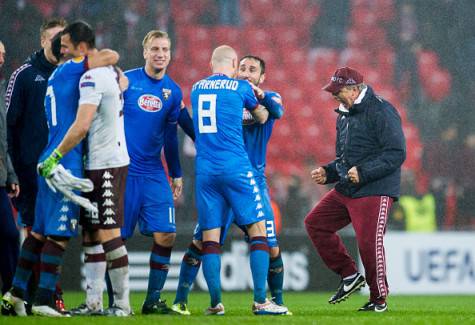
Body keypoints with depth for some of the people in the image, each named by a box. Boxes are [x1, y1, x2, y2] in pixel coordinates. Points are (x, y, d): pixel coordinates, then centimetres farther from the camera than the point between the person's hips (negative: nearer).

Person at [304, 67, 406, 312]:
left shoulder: (381, 112, -12)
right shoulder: (344, 116, 17)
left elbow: (397, 153, -19)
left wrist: (363, 172, -23)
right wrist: (327, 173, 8)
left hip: (374, 191, -9)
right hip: (345, 190, 10)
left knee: (368, 243, -14)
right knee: (315, 223, 6)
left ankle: (379, 299, 4)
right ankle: (349, 276, 12)